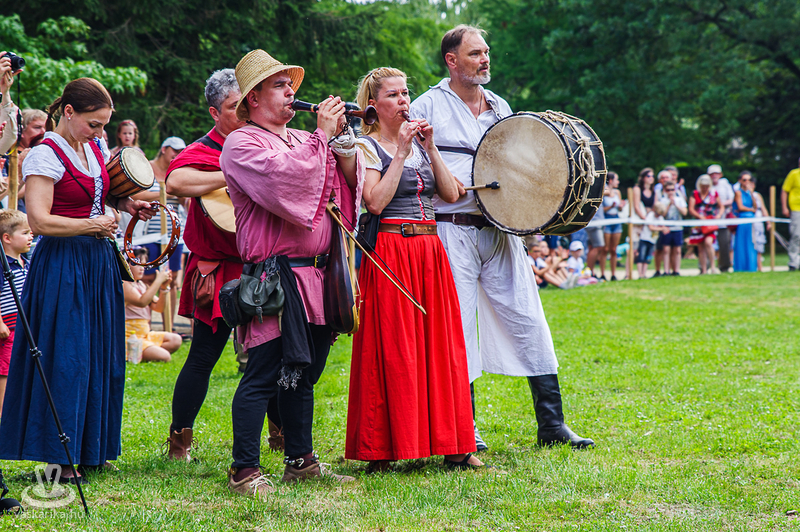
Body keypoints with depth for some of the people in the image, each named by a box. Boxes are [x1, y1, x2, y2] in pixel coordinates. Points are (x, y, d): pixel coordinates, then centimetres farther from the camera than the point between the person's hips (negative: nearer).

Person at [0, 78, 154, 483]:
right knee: (65, 359, -6)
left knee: (100, 357, 9)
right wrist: (93, 225, -13)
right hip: (62, 265, -8)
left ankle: (90, 450, 18)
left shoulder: (97, 150, 11)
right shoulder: (45, 155, -12)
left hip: (98, 263, 8)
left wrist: (125, 203, 8)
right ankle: (59, 459, 1)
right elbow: (39, 221, -19)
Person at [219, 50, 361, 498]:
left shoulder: (302, 140, 20)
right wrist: (323, 137, -14)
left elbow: (350, 181, 15)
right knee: (264, 374, -10)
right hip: (275, 278, -8)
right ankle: (244, 470, -6)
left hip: (316, 275, 8)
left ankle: (301, 460, 22)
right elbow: (283, 178, -21)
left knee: (304, 373, 14)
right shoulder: (242, 144, -4)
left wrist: (342, 138, 0)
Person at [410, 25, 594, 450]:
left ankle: (552, 425, 7)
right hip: (451, 232, -4)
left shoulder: (500, 108, 18)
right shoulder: (428, 107, 1)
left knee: (529, 323, 1)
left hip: (500, 230, 5)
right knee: (455, 330, -3)